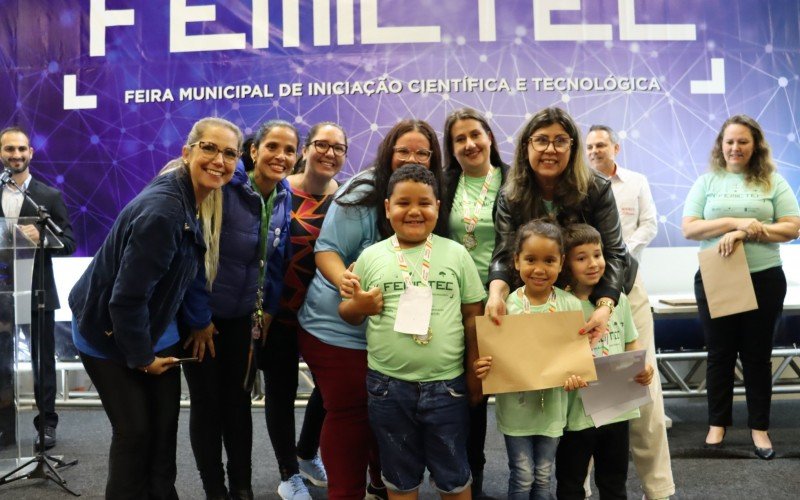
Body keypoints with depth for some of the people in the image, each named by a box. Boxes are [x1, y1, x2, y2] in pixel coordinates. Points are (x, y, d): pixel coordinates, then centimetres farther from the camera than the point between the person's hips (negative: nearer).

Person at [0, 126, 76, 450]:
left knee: (42, 361, 7)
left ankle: (46, 424, 17)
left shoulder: (50, 196, 1)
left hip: (37, 292, -2)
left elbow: (69, 243, -2)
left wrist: (41, 237, -20)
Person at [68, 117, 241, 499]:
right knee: (134, 429, 3)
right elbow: (126, 297, -29)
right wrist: (142, 357, -16)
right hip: (109, 335, -7)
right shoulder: (162, 211, -32)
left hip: (154, 329, 8)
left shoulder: (195, 200, -4)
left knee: (165, 424, 11)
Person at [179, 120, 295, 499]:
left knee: (239, 399, 13)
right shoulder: (222, 188, -22)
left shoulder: (285, 198, -3)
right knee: (207, 402, 7)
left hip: (243, 316, 5)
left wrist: (268, 309, 5)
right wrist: (199, 318, -17)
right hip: (201, 315, -5)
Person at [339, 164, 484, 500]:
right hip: (387, 386, 1)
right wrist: (359, 306, -14)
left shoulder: (456, 253, -1)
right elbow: (348, 314, 7)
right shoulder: (371, 256, 0)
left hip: (446, 385, 0)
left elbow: (472, 314, 2)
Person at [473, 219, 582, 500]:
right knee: (522, 477, 10)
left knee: (543, 477, 18)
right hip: (515, 406, -2)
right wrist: (483, 367, -27)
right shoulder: (505, 305, -12)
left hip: (551, 406, 2)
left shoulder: (570, 305, -8)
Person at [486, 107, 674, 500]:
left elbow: (612, 252, -24)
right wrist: (497, 290, -47)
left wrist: (604, 306, -40)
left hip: (617, 292, -1)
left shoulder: (596, 189, -20)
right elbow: (505, 252, -25)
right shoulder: (511, 198, -15)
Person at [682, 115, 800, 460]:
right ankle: (717, 423, 22)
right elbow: (689, 228, -6)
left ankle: (759, 427, 21)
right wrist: (736, 222, -18)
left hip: (764, 279, 0)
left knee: (757, 354, 9)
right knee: (720, 353, 10)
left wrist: (745, 233, -17)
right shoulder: (707, 182, 4)